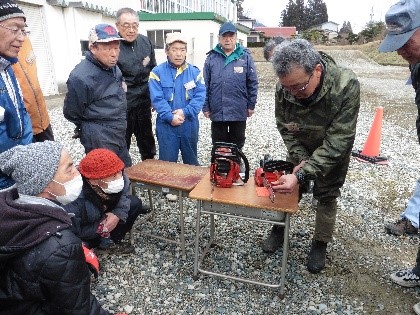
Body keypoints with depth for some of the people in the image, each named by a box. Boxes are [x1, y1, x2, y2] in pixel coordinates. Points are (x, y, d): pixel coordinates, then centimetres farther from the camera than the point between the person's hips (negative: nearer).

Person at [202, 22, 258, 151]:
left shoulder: (245, 56, 0)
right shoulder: (211, 57, 3)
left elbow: (253, 83, 1)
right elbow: (205, 85, 3)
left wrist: (251, 105, 0)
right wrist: (205, 107, 1)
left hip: (239, 112, 0)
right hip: (217, 111, 1)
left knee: (237, 146, 14)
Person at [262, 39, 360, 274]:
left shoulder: (346, 85, -37)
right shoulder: (284, 87, -28)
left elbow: (337, 142, -36)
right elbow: (284, 127, -12)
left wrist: (302, 175, -43)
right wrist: (301, 159, -23)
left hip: (334, 149, -2)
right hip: (301, 149, 3)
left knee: (327, 194, 7)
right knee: (287, 187, 6)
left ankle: (320, 244, 27)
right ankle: (279, 229, 30)